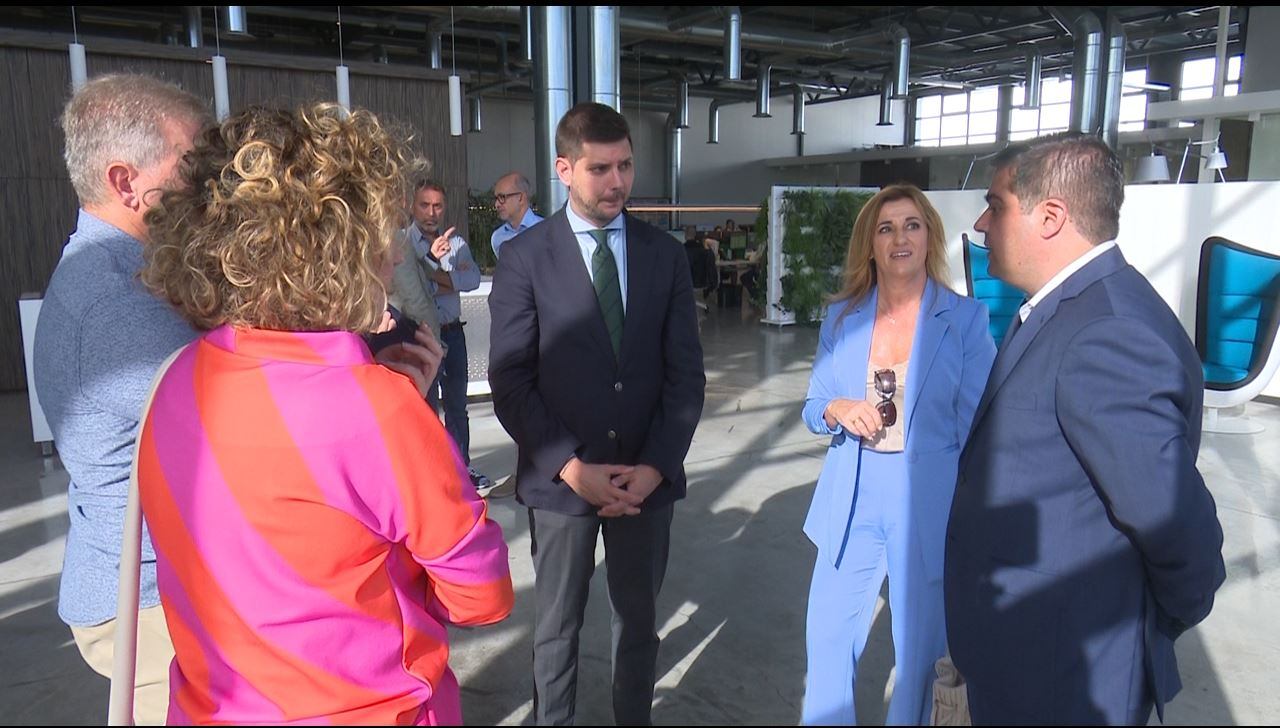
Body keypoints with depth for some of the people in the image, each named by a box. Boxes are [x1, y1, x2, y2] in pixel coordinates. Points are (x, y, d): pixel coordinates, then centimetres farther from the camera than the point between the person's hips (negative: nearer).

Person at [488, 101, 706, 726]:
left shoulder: (666, 255, 3)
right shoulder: (524, 258, -5)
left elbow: (686, 374, 1)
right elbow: (510, 382, -8)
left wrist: (654, 466, -9)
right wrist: (571, 468, -15)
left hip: (648, 477, 2)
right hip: (560, 480, -2)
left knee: (638, 622, 18)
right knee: (556, 629, 15)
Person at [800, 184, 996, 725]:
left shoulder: (966, 319, -7)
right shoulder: (841, 316, 2)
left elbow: (977, 431, -6)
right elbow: (813, 408, 8)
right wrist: (837, 410, -15)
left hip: (930, 507, -2)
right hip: (852, 502, 3)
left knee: (918, 650, 14)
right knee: (827, 641, 13)